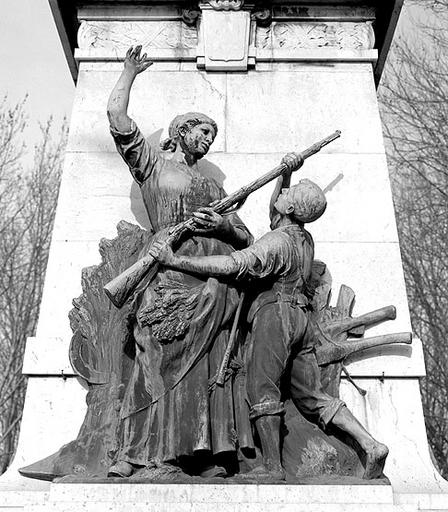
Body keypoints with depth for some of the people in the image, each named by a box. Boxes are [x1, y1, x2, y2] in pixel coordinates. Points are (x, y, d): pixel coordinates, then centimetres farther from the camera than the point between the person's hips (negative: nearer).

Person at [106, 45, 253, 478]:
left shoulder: (212, 186, 30)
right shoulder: (151, 162, 17)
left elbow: (246, 238, 23)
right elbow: (116, 113, 6)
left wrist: (224, 225, 1)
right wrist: (130, 71, 20)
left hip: (214, 282, 5)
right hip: (172, 273, -5)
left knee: (207, 365, -2)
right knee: (160, 361, -11)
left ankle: (202, 454, 0)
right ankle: (133, 452, -5)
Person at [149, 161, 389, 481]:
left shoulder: (277, 241, -11)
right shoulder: (304, 237, 16)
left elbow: (231, 266, -21)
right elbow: (274, 210, 34)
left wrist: (175, 260, -20)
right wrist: (286, 173, 22)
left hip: (276, 313, -9)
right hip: (301, 317, 9)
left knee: (263, 390, 0)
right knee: (313, 396, 11)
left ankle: (273, 468, 5)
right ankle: (372, 446, 7)